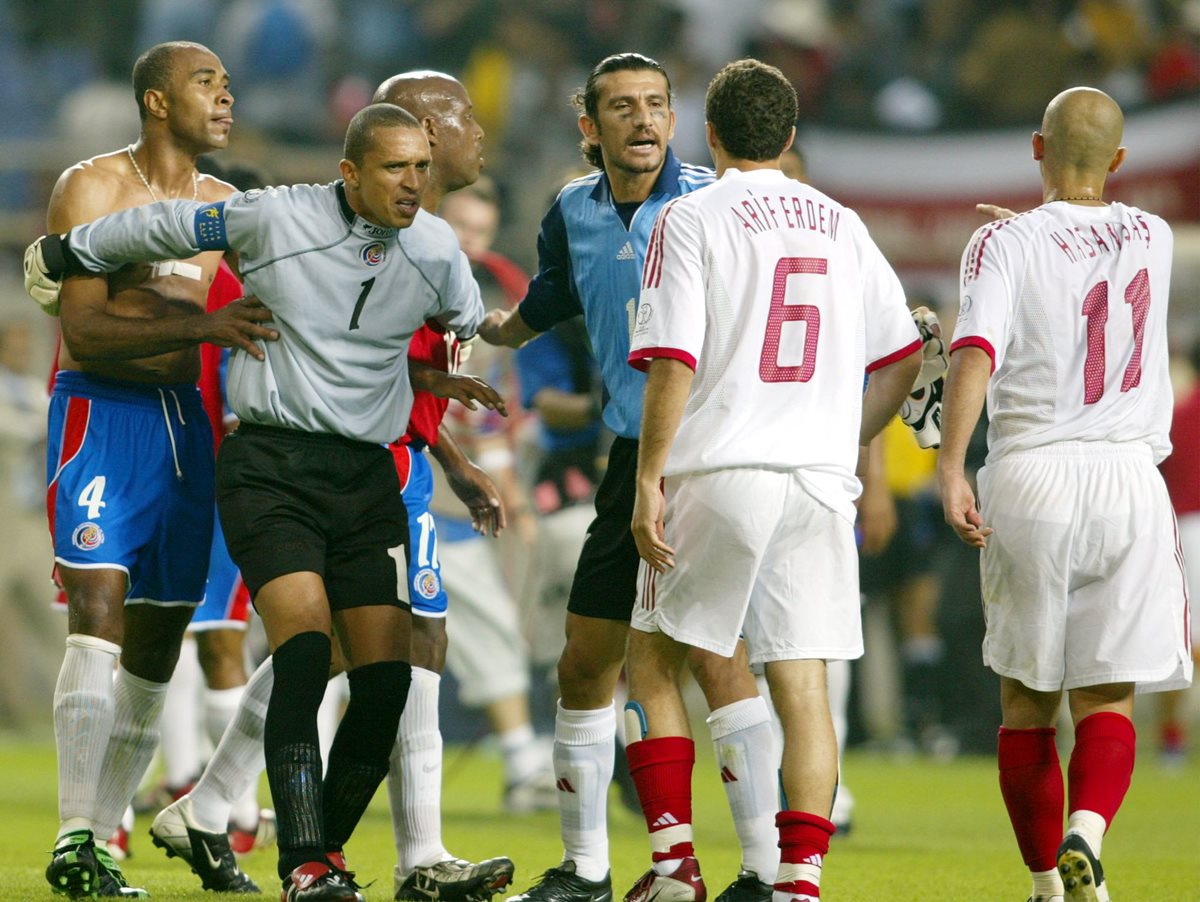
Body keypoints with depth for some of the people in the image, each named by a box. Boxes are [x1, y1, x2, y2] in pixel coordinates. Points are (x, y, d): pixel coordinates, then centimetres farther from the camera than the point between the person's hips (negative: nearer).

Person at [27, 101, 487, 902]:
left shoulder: (437, 249, 5)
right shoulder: (275, 218, -7)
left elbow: (471, 334, 26)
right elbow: (162, 229, 8)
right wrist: (64, 255, 19)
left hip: (367, 475, 5)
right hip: (270, 467, -5)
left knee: (386, 678, -4)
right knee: (305, 648, -22)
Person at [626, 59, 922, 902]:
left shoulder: (691, 219, -2)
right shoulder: (841, 225, 12)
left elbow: (673, 364, -10)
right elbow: (903, 360, 15)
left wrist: (649, 481, -7)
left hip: (718, 477, -3)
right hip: (818, 483, 3)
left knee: (656, 659, 12)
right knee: (803, 683, 3)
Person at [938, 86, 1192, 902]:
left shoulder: (1004, 244, -2)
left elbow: (976, 351, -17)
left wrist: (950, 468, -23)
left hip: (1030, 477, -1)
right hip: (1128, 477, 1)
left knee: (1027, 702, 11)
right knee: (1106, 700, 1)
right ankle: (1087, 832, -26)